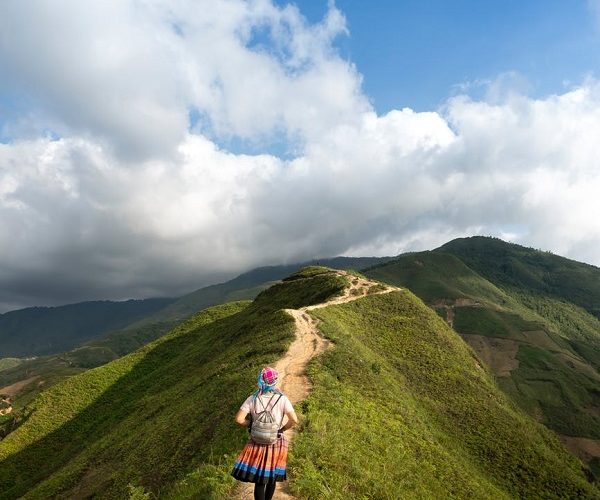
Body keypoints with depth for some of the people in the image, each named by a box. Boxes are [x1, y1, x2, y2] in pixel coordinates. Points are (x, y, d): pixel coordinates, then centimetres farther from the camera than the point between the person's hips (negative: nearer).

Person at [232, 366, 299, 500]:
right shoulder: (282, 399, -14)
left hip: (258, 444, -1)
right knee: (271, 477, 22)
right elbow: (294, 420, -18)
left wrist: (251, 425, 0)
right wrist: (282, 429, -2)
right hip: (276, 444, 1)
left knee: (259, 480, 10)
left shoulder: (252, 399, -13)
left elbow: (239, 419, -17)